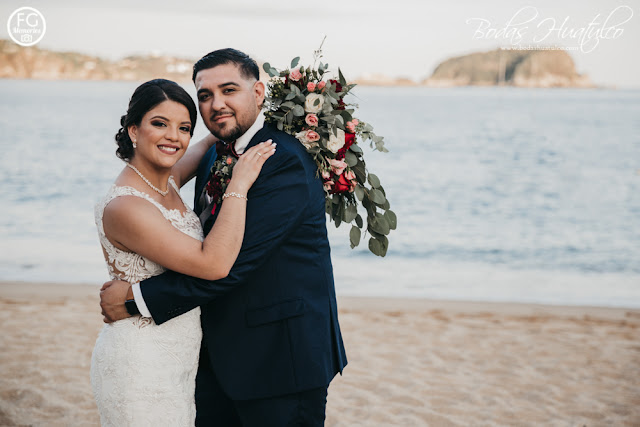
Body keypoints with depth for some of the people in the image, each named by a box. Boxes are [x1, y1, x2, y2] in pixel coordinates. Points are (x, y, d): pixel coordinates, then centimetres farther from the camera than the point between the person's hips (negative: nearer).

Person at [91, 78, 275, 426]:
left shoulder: (167, 179, 3)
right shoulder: (123, 207, -24)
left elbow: (210, 146, 25)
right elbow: (214, 264, -29)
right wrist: (239, 184, -23)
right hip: (141, 368, -9)